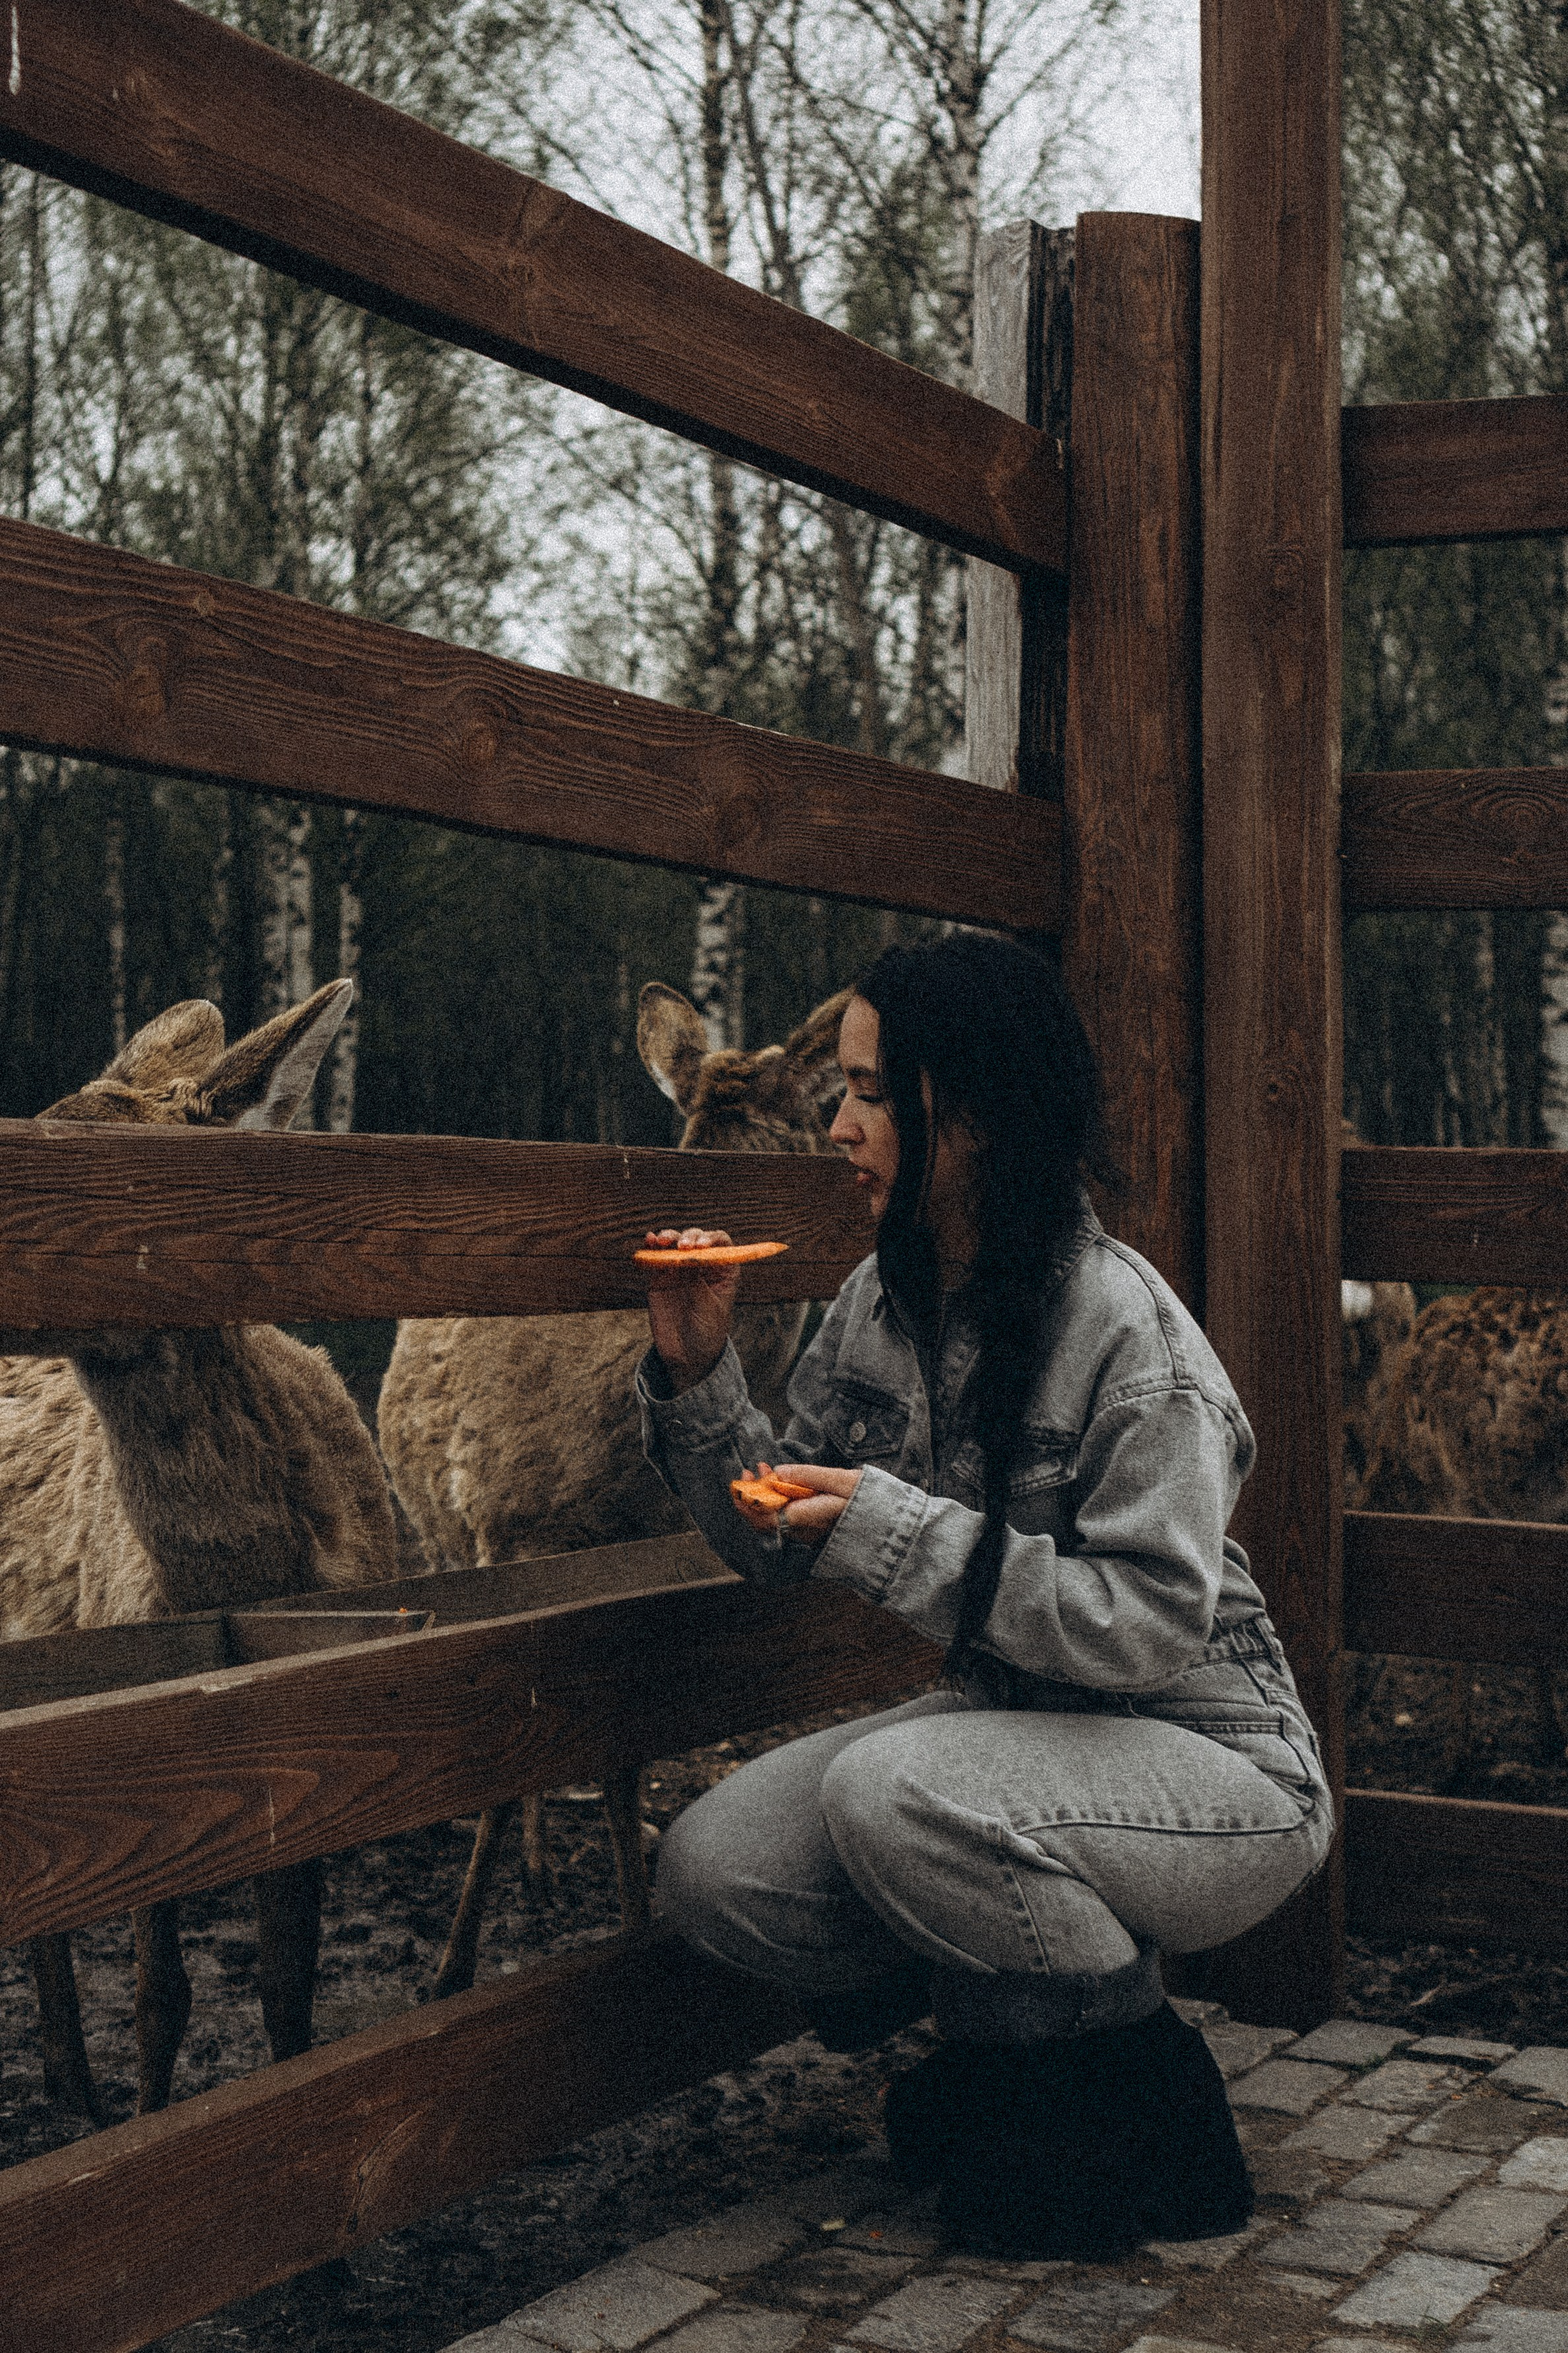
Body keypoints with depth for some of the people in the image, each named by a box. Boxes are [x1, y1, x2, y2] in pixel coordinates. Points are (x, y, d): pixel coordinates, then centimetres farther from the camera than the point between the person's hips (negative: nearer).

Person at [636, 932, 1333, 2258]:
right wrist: (698, 1377, -8)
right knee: (714, 1871, -11)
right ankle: (1007, 2044, 13)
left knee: (891, 1792, -33)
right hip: (1013, 1728, 7)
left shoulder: (1127, 1328, -21)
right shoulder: (881, 1304, 2)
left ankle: (1129, 2080, -5)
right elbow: (784, 1548, 7)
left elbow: (1152, 1621, -25)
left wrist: (901, 1534, -28)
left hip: (1211, 1764, -7)